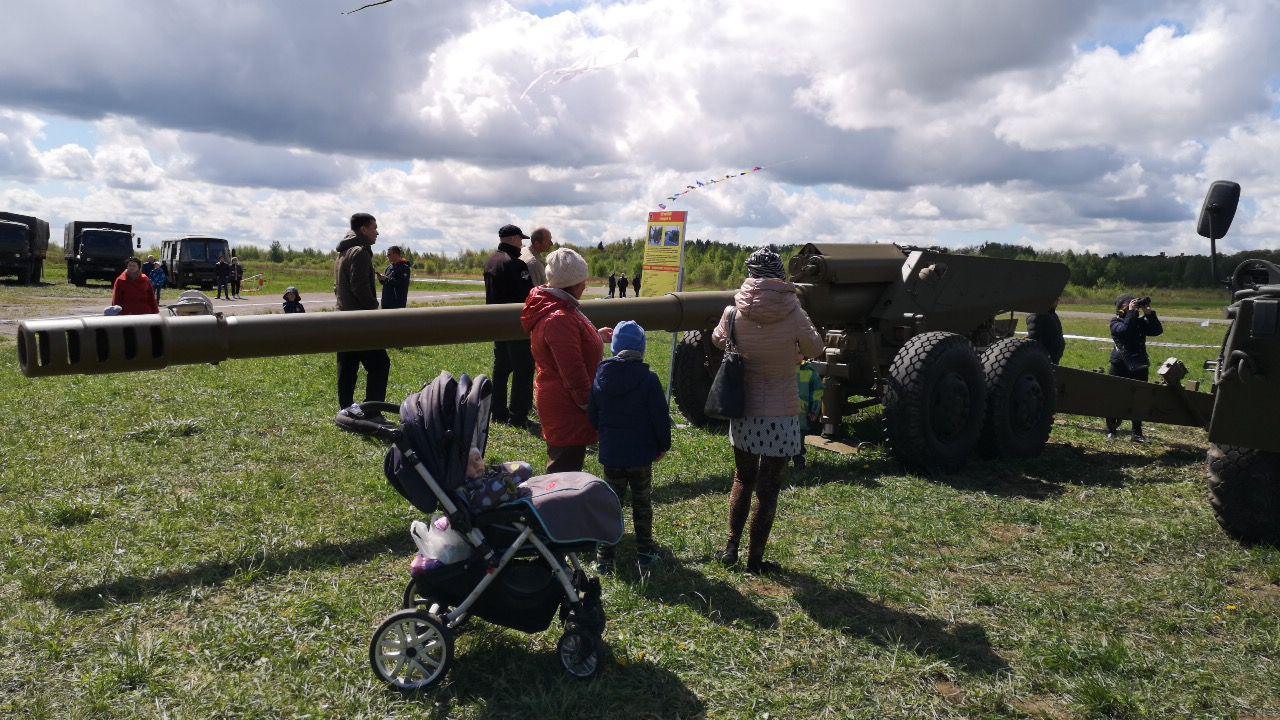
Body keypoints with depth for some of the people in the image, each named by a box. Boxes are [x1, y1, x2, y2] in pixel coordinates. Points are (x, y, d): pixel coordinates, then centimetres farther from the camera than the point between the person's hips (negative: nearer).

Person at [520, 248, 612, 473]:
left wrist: (597, 337, 31)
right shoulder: (559, 319, -26)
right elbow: (573, 372, -26)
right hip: (567, 408, -11)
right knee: (565, 469, -2)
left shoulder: (551, 307, 9)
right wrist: (588, 403, -15)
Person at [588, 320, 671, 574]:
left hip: (611, 454, 2)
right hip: (641, 454, -2)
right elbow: (661, 417, -11)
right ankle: (645, 552, 25)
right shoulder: (648, 379, -15)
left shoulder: (600, 377, -3)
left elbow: (592, 416, 5)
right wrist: (664, 445, 4)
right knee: (642, 502, 14)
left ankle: (604, 557, 10)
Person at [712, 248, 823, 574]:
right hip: (780, 415, -3)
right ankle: (755, 559, 18)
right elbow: (814, 349, 4)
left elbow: (717, 340, 13)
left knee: (743, 479, 23)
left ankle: (731, 547, 26)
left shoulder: (733, 313, -7)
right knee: (767, 490, 9)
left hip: (743, 412, 3)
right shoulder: (793, 314, -14)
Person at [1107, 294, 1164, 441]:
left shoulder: (1140, 322, 10)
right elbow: (1123, 330, -21)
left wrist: (1149, 313, -7)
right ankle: (1111, 430, 14)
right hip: (1120, 366, -3)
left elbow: (1158, 330, -1)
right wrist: (1131, 312, -18)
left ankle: (1137, 433, 9)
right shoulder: (1116, 322, -1)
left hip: (1139, 367, 3)